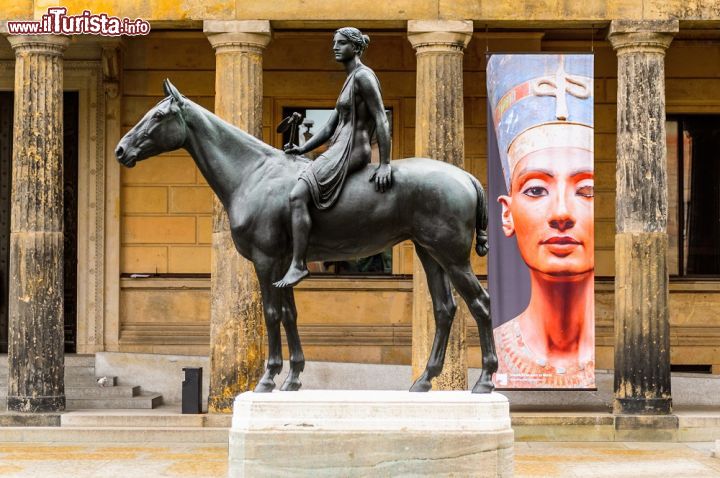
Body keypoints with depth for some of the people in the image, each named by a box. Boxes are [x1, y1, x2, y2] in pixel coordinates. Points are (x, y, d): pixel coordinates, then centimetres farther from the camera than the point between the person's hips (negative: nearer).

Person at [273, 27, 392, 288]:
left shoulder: (363, 76, -8)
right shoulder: (350, 81, 23)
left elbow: (381, 121, -16)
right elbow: (330, 127, 23)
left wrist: (384, 165, -21)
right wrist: (303, 149, 12)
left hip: (349, 152, -11)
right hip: (339, 151, 11)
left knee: (297, 196, -25)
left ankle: (298, 265, -29)